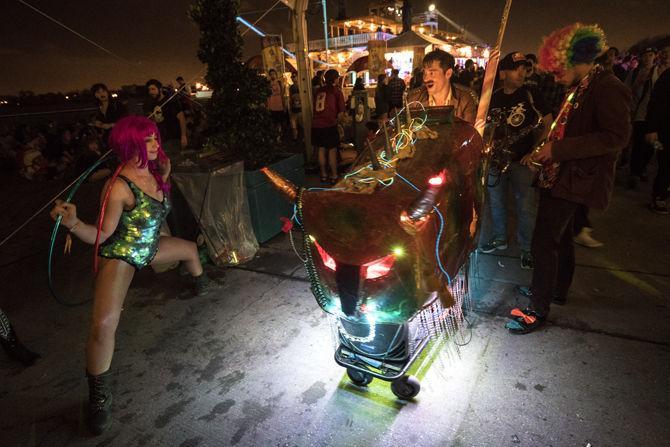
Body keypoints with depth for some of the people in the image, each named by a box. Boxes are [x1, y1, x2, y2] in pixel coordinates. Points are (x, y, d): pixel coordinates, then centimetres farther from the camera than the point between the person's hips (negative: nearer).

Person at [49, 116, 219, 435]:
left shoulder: (155, 173, -7)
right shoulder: (119, 187, -29)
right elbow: (101, 235, -23)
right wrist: (73, 223, -40)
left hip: (149, 247, 8)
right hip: (120, 256, -8)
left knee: (190, 249, 29)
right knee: (103, 324, -24)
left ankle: (201, 285, 65)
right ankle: (99, 396, -1)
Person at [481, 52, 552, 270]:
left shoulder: (530, 95, -3)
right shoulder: (493, 97, 5)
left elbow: (548, 124, -1)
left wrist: (535, 152, -10)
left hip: (522, 160, -3)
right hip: (497, 159, 4)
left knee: (526, 206, -1)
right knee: (496, 202, 13)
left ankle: (526, 248, 14)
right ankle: (499, 238, 31)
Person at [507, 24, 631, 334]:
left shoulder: (608, 87, -16)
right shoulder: (579, 88, 13)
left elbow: (617, 137, -23)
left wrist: (557, 148, -25)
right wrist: (545, 151, 10)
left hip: (575, 179, -10)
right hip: (560, 175, 10)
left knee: (544, 243, -10)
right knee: (561, 236, 20)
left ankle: (538, 310, 1)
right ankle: (558, 289, 37)